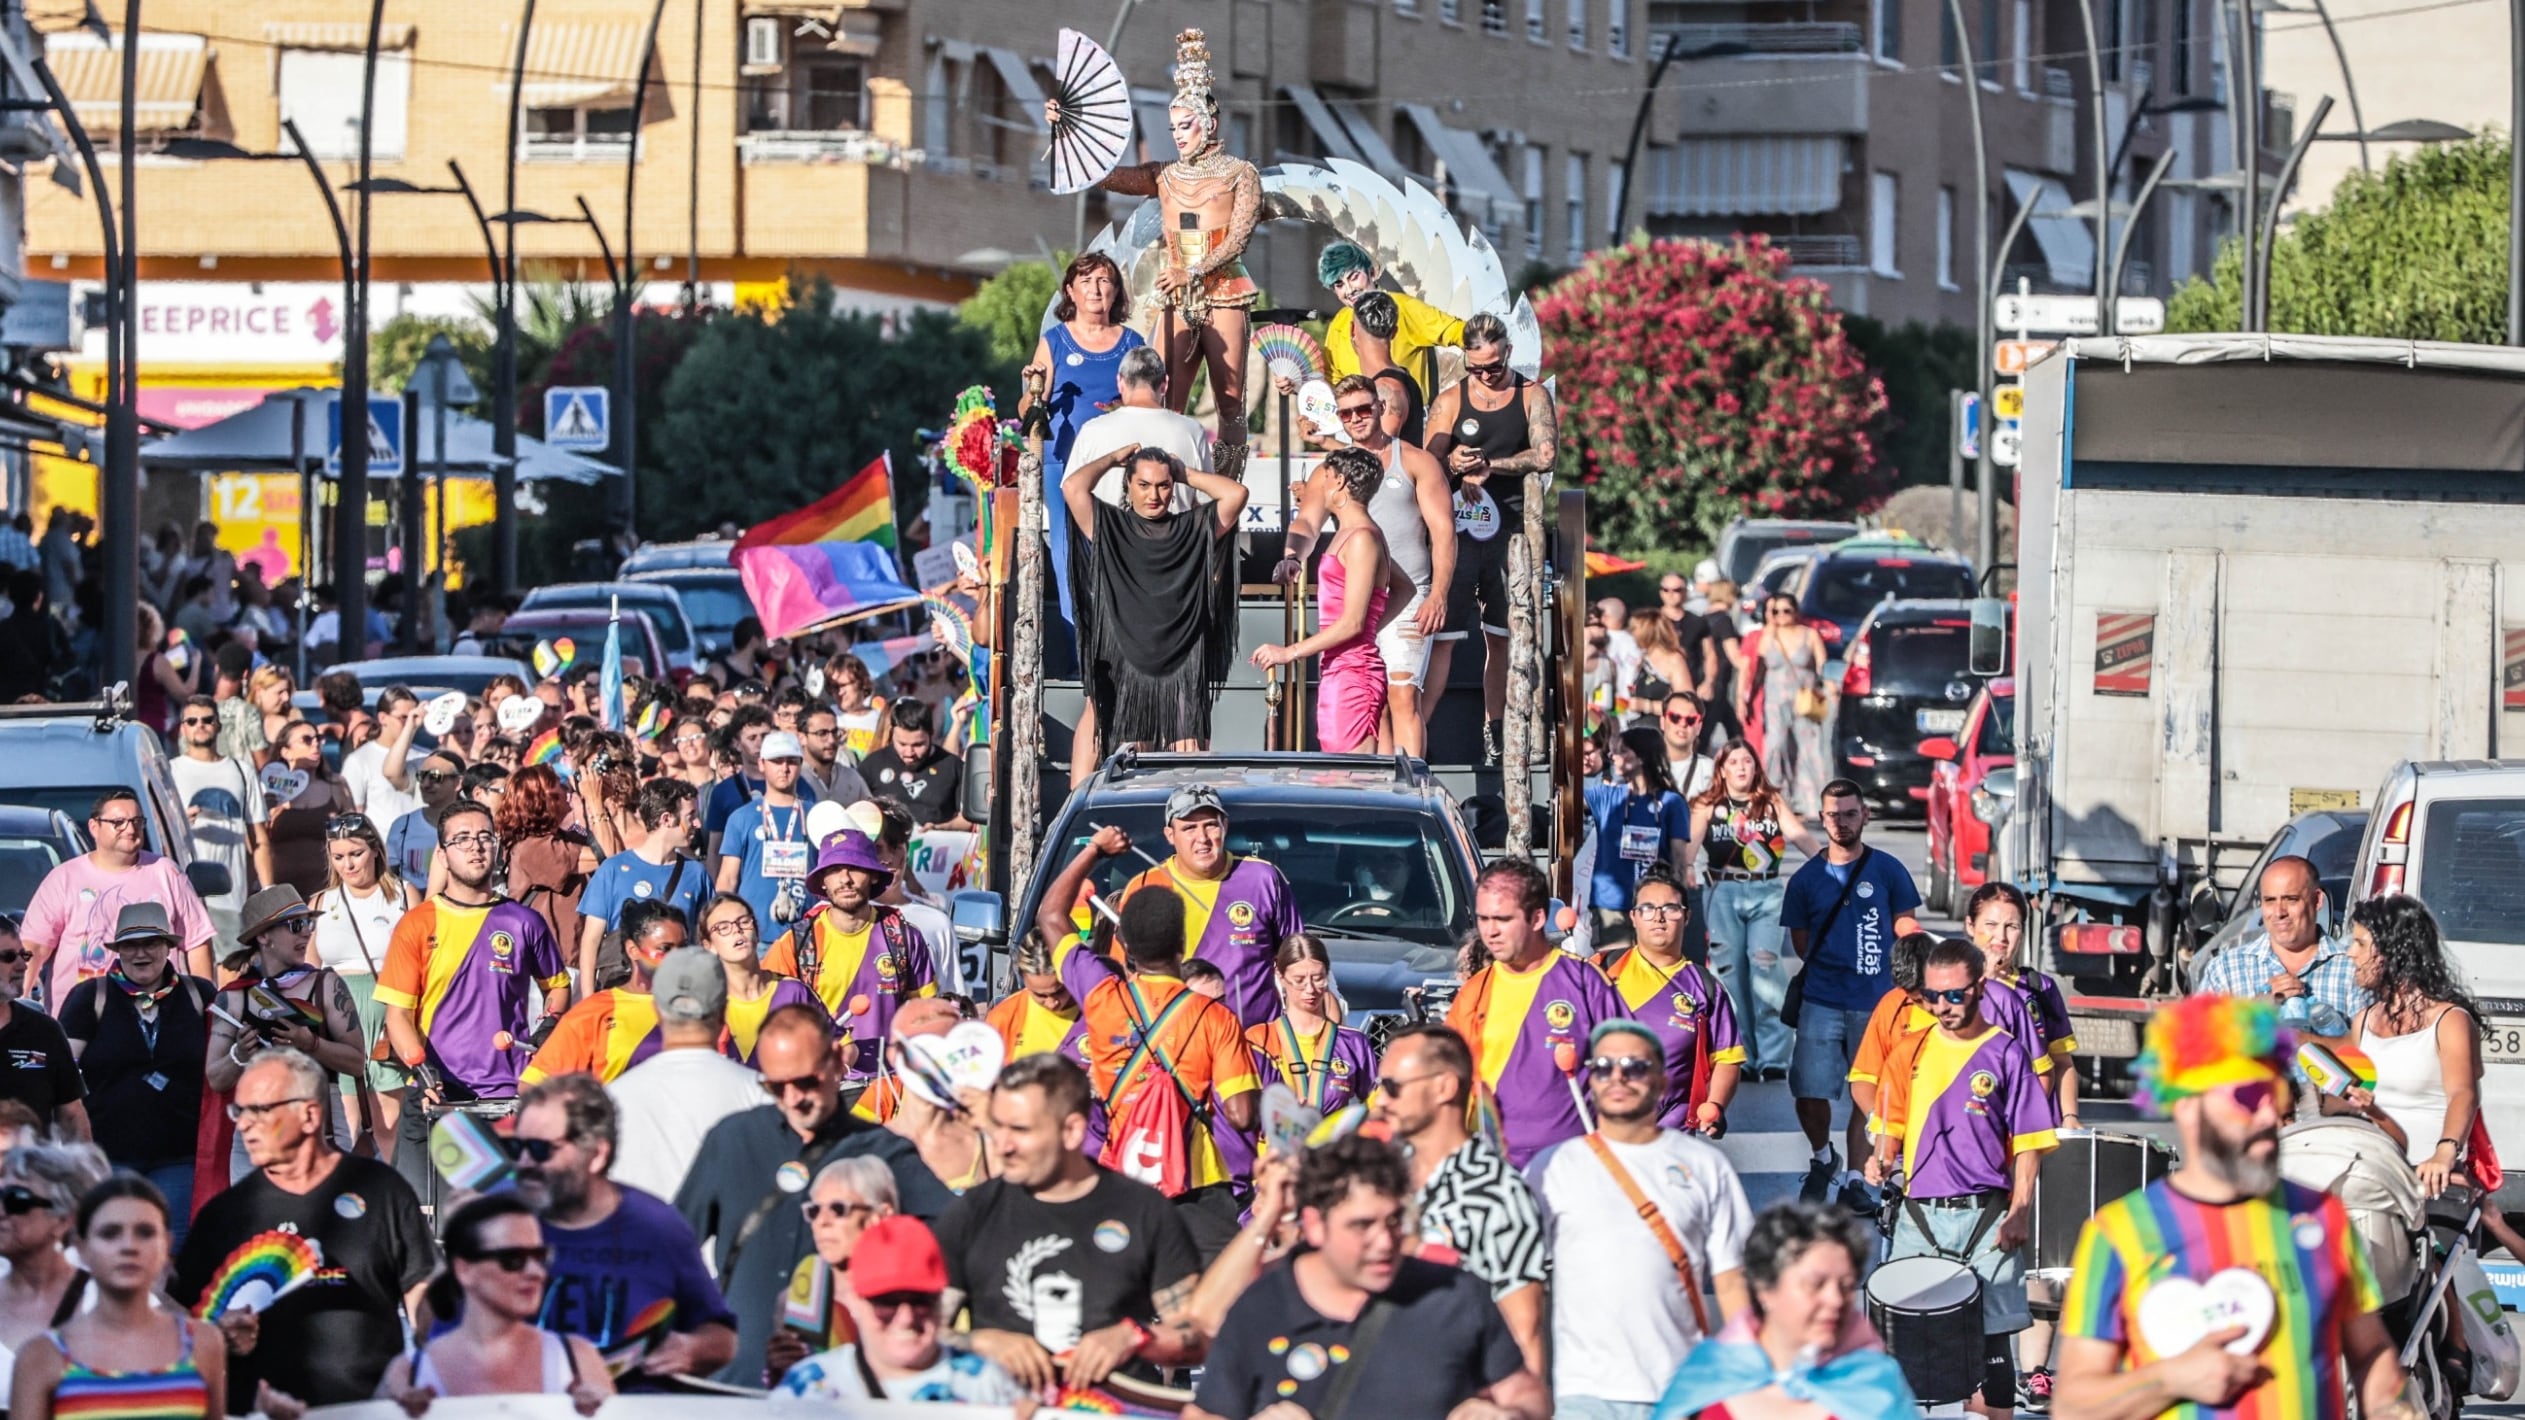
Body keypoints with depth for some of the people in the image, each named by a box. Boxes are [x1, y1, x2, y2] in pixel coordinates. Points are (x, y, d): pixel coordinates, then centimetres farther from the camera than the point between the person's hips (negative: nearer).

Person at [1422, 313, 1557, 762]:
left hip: (1509, 534, 1)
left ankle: (1492, 729, 15)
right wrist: (1456, 467, -23)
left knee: (1500, 636, 7)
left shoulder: (1532, 396, 5)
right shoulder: (1449, 402, 6)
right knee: (1444, 635, -8)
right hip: (1458, 531, -1)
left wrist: (1488, 465, -13)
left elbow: (1546, 454, -7)